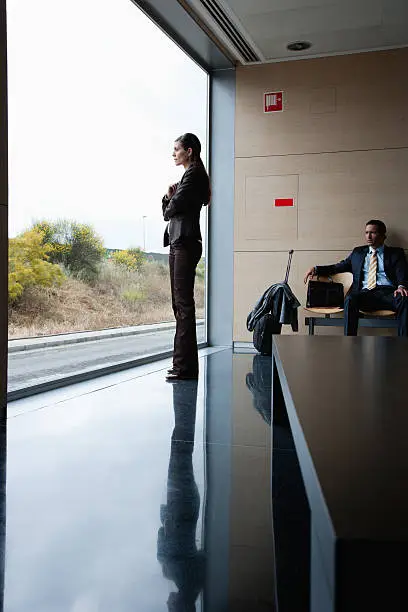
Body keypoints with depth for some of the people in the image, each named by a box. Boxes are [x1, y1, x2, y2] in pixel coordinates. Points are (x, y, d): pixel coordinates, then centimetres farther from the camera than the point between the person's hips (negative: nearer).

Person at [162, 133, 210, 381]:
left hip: (185, 244, -10)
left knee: (184, 304, -10)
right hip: (179, 243, 10)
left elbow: (171, 210, -13)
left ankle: (186, 366, -7)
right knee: (180, 304, 11)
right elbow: (168, 211, 20)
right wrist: (169, 198, 0)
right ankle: (183, 363, 17)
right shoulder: (192, 175, 23)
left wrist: (169, 202, 9)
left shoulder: (193, 174, -7)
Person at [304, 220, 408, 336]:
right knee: (350, 299, -34)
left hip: (388, 292, -1)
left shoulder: (396, 253, 20)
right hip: (365, 293, 2)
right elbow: (338, 267, 28)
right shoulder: (358, 252, 29)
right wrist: (316, 269, 12)